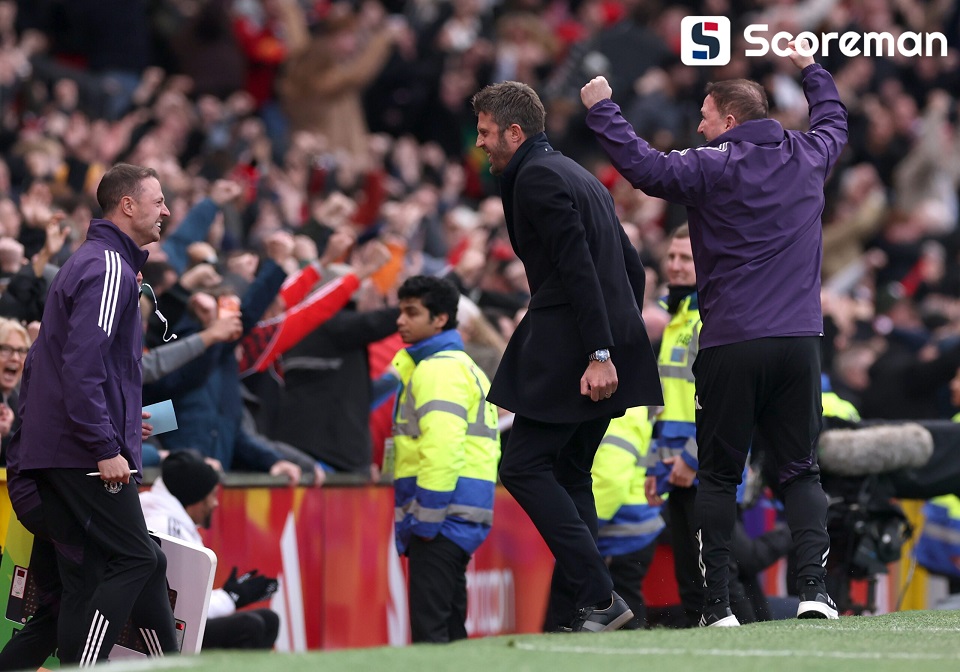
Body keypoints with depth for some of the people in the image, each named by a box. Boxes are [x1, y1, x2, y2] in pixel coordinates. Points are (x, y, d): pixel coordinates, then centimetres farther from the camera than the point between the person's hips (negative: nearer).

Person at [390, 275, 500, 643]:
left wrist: (427, 517, -19)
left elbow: (442, 446, -20)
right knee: (449, 625, 12)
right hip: (461, 515, 11)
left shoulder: (439, 368, -9)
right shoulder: (461, 365, 23)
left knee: (429, 627, -13)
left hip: (443, 515, -11)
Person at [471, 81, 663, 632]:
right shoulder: (579, 176, 22)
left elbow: (579, 268, -18)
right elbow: (632, 267, 23)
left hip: (571, 352, -10)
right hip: (607, 350, 10)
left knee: (524, 467, -6)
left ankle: (599, 597, -13)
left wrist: (598, 354, -22)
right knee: (569, 473, 13)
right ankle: (590, 606, 8)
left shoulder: (536, 178, -9)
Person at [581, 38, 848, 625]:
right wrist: (812, 69, 46)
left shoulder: (711, 167, -7)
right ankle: (814, 587, -9)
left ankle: (717, 602, 0)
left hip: (731, 345, -3)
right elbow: (835, 121, 30)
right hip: (800, 342, 4)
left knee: (719, 476, 5)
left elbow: (643, 166, -14)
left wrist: (602, 109, -2)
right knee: (801, 470, 8)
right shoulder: (806, 157, 10)